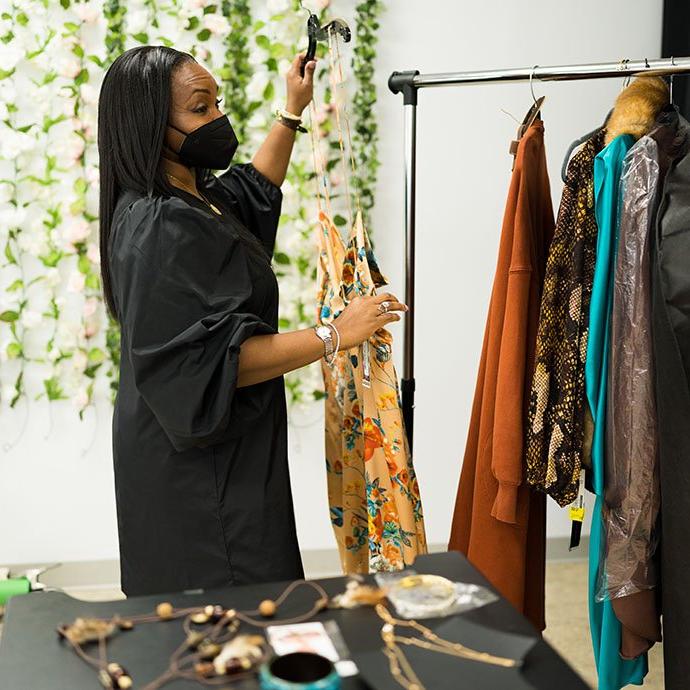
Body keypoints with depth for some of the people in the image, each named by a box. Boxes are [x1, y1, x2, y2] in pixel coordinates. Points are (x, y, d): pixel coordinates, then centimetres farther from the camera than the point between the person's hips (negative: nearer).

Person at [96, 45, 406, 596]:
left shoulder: (194, 200, 7)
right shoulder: (161, 230, -24)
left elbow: (253, 190, 29)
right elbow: (211, 360, -29)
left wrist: (293, 113, 26)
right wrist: (333, 336, -26)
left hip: (222, 454, 10)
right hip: (199, 472, -10)